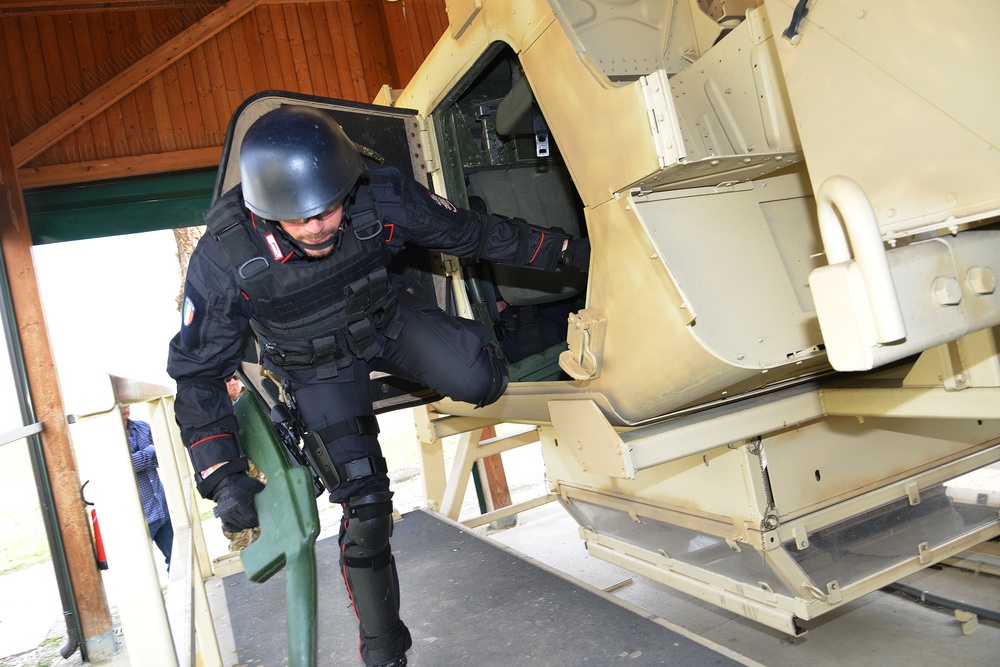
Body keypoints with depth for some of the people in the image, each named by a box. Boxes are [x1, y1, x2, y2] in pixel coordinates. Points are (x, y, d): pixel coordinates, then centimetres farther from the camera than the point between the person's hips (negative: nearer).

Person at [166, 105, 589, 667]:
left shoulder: (381, 197, -29)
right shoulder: (225, 259, -31)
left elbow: (470, 231, -12)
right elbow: (198, 372, -19)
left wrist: (562, 250, -2)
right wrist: (223, 475, -24)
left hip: (384, 316, 2)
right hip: (316, 362, -1)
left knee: (481, 382, -25)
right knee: (364, 504, -7)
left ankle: (476, 347, 16)